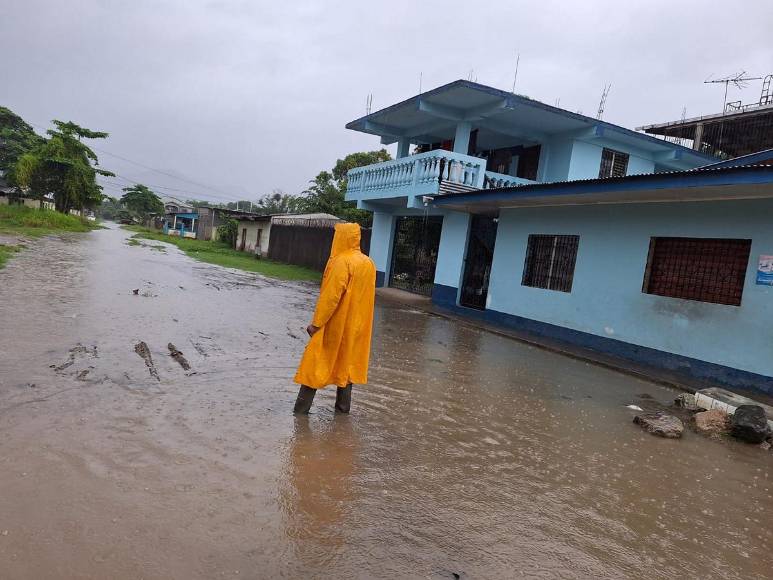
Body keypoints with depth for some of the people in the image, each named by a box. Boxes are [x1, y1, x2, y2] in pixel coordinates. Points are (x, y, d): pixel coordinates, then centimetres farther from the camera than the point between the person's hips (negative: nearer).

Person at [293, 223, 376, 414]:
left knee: (316, 362, 1)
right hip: (356, 325, 7)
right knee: (346, 361, 16)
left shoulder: (342, 262, -18)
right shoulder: (368, 263, 6)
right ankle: (343, 405, 22)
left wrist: (315, 323, -17)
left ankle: (301, 408, 5)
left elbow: (330, 296, -22)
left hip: (335, 324, -7)